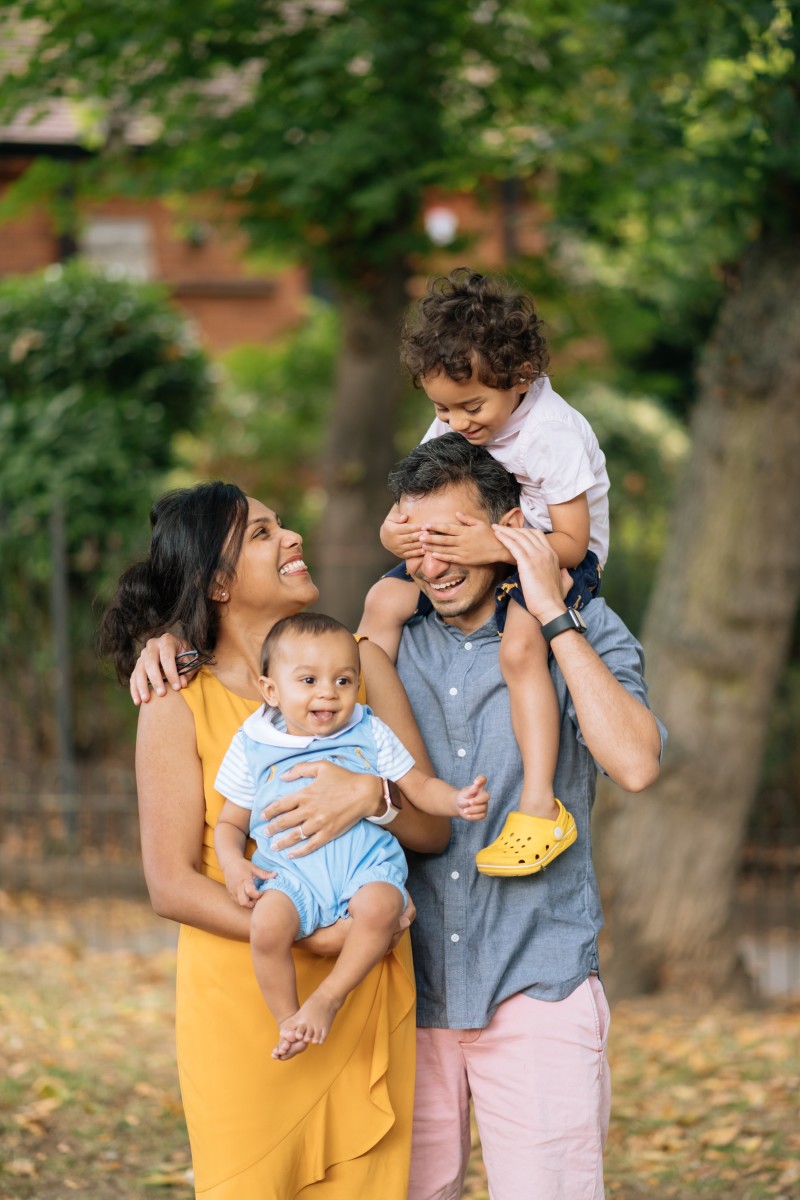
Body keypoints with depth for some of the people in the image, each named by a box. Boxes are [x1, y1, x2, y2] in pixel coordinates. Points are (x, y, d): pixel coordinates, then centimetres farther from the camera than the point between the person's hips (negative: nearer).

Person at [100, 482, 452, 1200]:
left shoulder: (359, 662, 6)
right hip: (245, 1002, -3)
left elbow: (434, 827, 4)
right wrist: (315, 937, -20)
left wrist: (371, 794, -19)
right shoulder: (179, 700, -5)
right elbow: (171, 885, -10)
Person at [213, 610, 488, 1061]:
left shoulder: (370, 734, 16)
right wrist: (234, 864, -2)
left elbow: (419, 787, 18)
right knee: (267, 924, -33)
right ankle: (288, 1020, -11)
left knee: (381, 907, -35)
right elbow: (231, 823, 19)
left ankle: (328, 999, -18)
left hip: (367, 862, 1)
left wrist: (458, 801, -4)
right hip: (292, 871, 0)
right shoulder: (253, 746, 14)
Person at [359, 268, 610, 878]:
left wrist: (495, 547, -38)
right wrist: (395, 534, -25)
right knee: (385, 599, -8)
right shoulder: (451, 428, -4)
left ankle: (540, 806, -34)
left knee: (520, 644, -35)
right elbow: (410, 504, 0)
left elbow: (571, 543, -25)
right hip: (476, 549, 7)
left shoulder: (556, 434, -25)